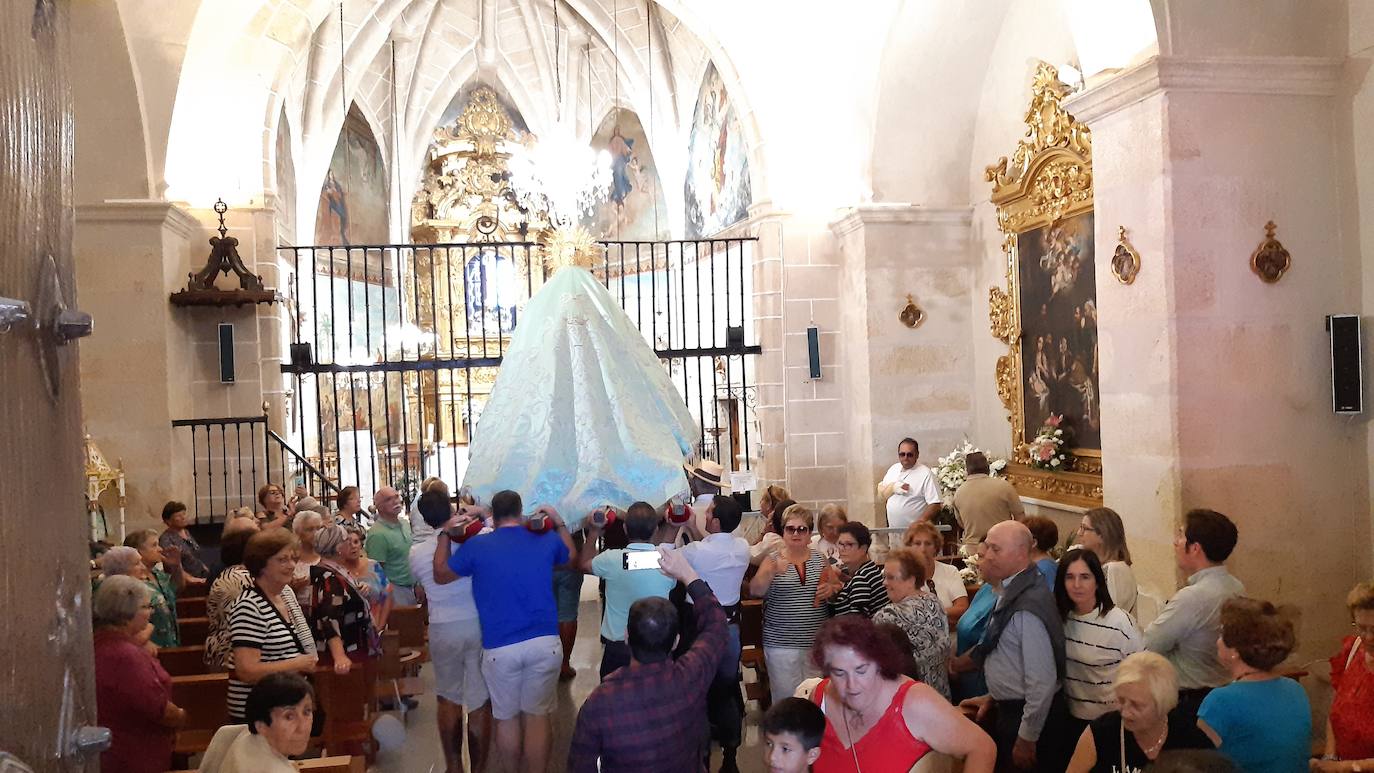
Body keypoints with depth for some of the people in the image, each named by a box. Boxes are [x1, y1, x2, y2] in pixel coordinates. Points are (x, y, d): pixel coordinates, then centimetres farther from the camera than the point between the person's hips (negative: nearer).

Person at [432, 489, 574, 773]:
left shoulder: (476, 546, -3)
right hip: (545, 643, 1)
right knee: (538, 716, 11)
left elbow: (440, 576, 14)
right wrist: (560, 523, 31)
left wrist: (445, 534, 20)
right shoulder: (546, 540, 4)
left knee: (507, 718, 15)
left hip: (500, 648, -1)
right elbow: (572, 557, 26)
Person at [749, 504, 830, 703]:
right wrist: (772, 573, -29)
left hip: (816, 641, 2)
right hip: (781, 643, -2)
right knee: (786, 699, 0)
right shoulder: (772, 560, 0)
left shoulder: (820, 560, 7)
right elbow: (755, 591, -11)